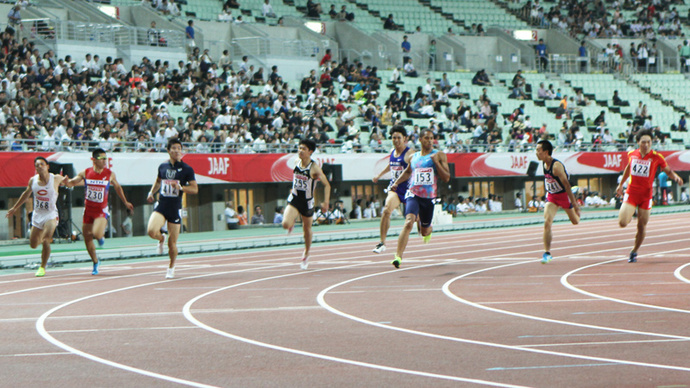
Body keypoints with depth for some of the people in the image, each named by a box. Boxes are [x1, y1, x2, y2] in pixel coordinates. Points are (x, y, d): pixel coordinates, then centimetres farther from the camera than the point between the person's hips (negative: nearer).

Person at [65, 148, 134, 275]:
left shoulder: (110, 174, -4)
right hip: (88, 209, 3)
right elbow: (72, 183, 2)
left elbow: (117, 187, 13)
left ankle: (101, 236, 13)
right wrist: (66, 182, -23)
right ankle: (95, 262, 28)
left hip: (101, 210, -3)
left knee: (97, 233, -26)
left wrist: (125, 202, 23)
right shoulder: (85, 173, -3)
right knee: (87, 238, 7)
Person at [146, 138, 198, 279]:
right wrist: (151, 192, 8)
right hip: (161, 205, 2)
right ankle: (161, 239, 14)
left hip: (175, 209, -2)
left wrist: (180, 187, -20)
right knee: (151, 231, -23)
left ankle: (171, 267, 27)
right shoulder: (163, 166, 7)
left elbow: (195, 189, -4)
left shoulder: (187, 169, -4)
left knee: (172, 243, 2)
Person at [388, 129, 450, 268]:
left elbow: (446, 178, -6)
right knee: (409, 222, -25)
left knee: (424, 232, 15)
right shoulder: (413, 157, 10)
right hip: (413, 194, 0)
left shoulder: (439, 155, 0)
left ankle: (428, 230, 55)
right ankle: (398, 256, -29)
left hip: (429, 197, 0)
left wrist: (436, 162, -16)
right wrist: (396, 182, 15)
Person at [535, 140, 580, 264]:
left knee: (575, 222, 13)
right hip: (551, 196, 5)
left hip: (563, 194, -5)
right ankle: (547, 253, -11)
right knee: (547, 222, -13)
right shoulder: (544, 163, -5)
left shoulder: (556, 165, -28)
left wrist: (574, 203, -26)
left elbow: (566, 184, -27)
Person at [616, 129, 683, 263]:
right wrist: (621, 184, 27)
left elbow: (668, 171, 2)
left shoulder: (656, 157, -8)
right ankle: (629, 216, 22)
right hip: (631, 193, 1)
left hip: (646, 195, -1)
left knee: (642, 227, 4)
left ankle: (634, 252, 25)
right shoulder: (632, 154, 0)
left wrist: (676, 177, -20)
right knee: (622, 223, -15)